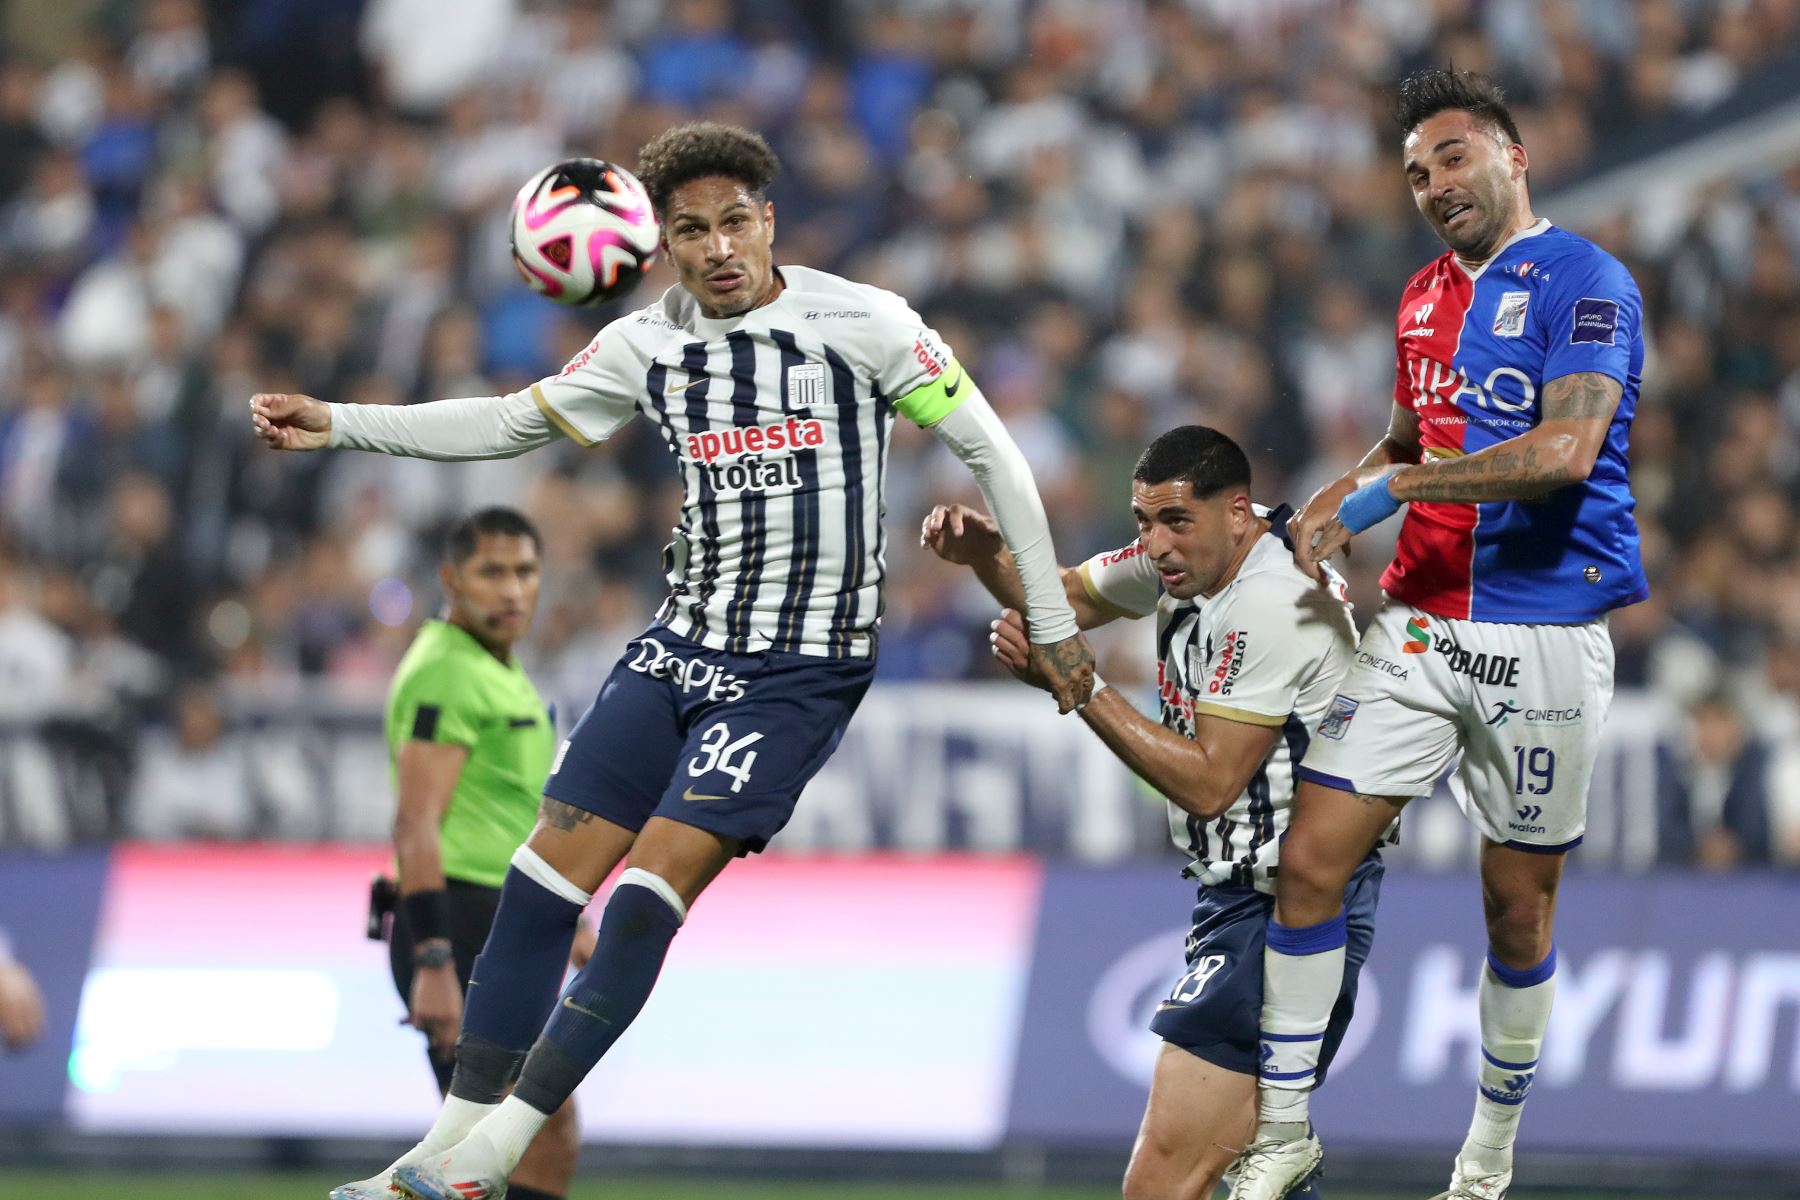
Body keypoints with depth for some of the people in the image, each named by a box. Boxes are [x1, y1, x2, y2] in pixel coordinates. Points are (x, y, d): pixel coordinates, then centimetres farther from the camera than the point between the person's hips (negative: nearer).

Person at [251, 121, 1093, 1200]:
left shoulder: (861, 322, -8)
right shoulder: (649, 345, 5)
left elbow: (990, 450, -2)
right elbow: (510, 424, 16)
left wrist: (1051, 621, -2)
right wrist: (337, 424, 7)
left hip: (804, 667, -5)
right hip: (686, 644, 5)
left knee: (654, 889, -15)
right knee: (546, 875, -2)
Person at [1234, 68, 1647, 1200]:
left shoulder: (1584, 283, -10)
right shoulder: (1426, 298, 14)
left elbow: (1566, 450, -23)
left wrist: (1392, 490, -18)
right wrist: (1330, 507, 12)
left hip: (1543, 631, -6)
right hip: (1418, 625, 6)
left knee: (1519, 902, 4)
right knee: (1312, 860, -4)